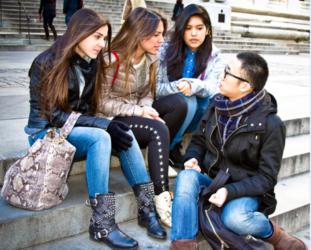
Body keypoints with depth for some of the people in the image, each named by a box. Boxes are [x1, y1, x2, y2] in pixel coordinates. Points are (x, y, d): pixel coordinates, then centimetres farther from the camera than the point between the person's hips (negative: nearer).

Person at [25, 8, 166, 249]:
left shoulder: (92, 64, 3)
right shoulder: (47, 63, -16)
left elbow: (87, 109, 8)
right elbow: (55, 115, -20)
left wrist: (108, 125, -12)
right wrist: (105, 125, -27)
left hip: (76, 130, 6)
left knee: (124, 134, -21)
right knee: (100, 137, -32)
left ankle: (147, 208, -19)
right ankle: (102, 223, -29)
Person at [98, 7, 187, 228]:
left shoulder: (151, 58, 3)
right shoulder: (113, 59, -19)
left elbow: (147, 93, 7)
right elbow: (103, 102, -17)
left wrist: (146, 109, -17)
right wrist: (139, 111, -23)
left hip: (136, 112, 7)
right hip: (112, 120, -7)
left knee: (178, 103, -16)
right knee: (158, 130, -32)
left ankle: (157, 157, -10)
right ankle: (163, 200, -28)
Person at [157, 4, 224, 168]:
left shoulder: (214, 55, -2)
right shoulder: (166, 50, -8)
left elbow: (212, 88, -17)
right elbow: (155, 88, -13)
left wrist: (193, 85, -39)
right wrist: (178, 87, -32)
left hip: (196, 116, 2)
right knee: (187, 101, -33)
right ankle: (168, 148, -13)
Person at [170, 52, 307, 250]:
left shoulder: (271, 124, -16)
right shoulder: (217, 104, -2)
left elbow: (267, 178, -14)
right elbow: (199, 140, 12)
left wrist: (230, 191, -27)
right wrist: (193, 158, -10)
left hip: (245, 190, -4)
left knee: (234, 218, -35)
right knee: (186, 176, -29)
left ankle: (273, 232, -1)